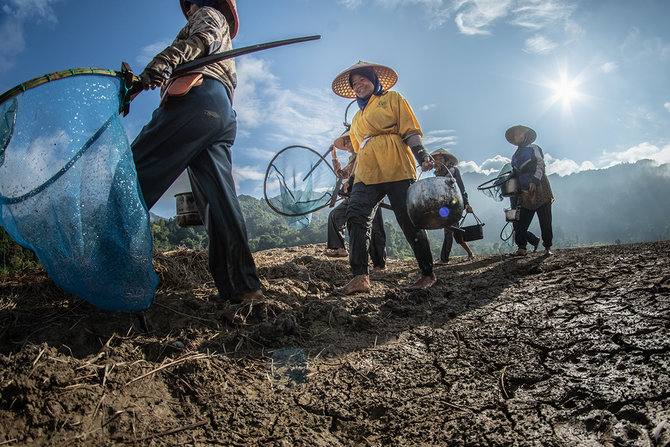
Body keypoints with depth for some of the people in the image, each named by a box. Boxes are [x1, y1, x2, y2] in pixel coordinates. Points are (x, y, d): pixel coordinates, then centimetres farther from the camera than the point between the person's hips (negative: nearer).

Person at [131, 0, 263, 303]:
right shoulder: (222, 47, 46)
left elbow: (204, 38, -2)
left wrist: (164, 60, -19)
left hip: (200, 97, -8)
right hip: (222, 117, 8)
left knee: (137, 168, -13)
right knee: (220, 202, -5)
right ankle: (243, 286, -11)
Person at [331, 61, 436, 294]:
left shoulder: (393, 99, 14)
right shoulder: (357, 118, 30)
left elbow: (409, 131, 4)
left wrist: (421, 154, -10)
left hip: (396, 170, -5)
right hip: (366, 175, 5)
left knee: (410, 222, -6)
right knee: (356, 216, -16)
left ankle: (428, 274, 7)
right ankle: (360, 277, -20)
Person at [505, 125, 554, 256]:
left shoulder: (533, 148, 5)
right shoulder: (515, 156, 21)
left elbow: (540, 165, -7)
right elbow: (515, 176, 22)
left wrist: (534, 181, -22)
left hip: (539, 188, -5)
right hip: (525, 194, 5)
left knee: (545, 221, -3)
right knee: (520, 222, -4)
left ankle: (548, 247, 6)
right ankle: (521, 247, -2)